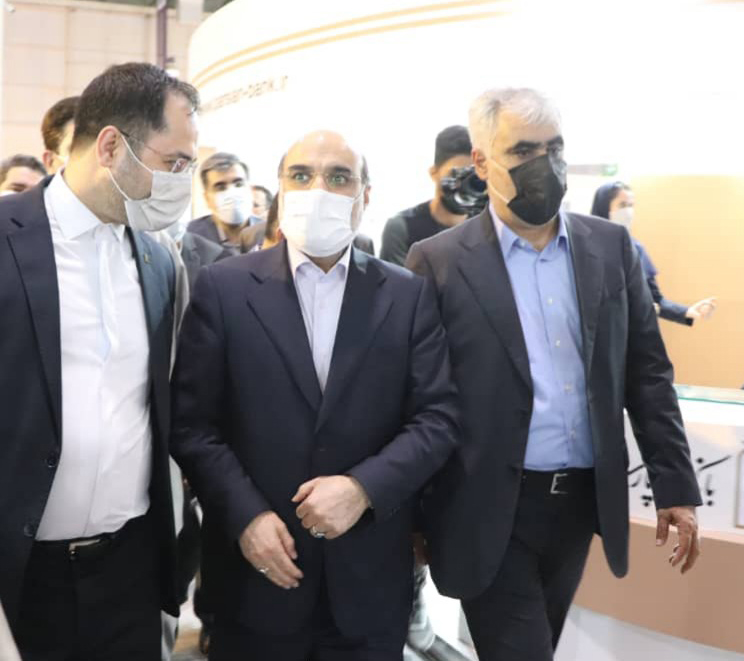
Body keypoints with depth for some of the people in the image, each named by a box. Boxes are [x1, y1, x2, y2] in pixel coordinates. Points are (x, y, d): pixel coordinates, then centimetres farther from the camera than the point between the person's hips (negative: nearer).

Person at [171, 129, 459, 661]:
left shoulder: (408, 294, 2)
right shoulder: (224, 288, -1)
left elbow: (437, 418, -3)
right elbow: (192, 423, -3)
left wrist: (363, 488, -16)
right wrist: (244, 516, -14)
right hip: (258, 566, -1)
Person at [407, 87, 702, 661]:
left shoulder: (611, 246, 3)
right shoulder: (440, 262, -8)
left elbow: (648, 372, 6)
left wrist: (675, 485, 2)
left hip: (582, 501, 5)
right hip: (491, 510, -4)